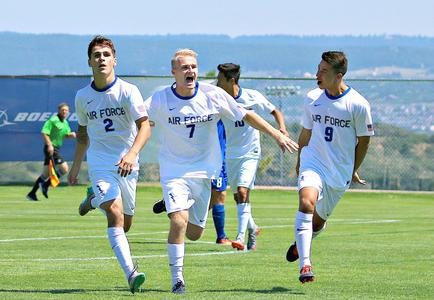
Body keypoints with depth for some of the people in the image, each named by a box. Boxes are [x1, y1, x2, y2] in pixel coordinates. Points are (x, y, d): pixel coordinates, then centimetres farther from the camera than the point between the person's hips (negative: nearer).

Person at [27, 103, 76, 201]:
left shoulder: (65, 123, 15)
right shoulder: (53, 120, -11)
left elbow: (66, 135, 26)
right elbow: (44, 133, -17)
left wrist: (71, 135, 2)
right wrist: (49, 145, -26)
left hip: (56, 149, 9)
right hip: (51, 148, -9)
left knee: (46, 174, 11)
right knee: (64, 169, -13)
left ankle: (32, 193, 16)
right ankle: (45, 185, -6)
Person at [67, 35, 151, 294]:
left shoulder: (128, 91, -8)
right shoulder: (83, 97, 4)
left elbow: (145, 126, -17)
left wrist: (132, 153, -33)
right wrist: (76, 166, 24)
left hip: (128, 164, 0)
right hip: (100, 163, 0)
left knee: (125, 224, 11)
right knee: (115, 213, -22)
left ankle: (95, 201, 44)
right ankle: (131, 273, -30)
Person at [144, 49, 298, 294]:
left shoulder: (213, 95, -7)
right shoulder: (160, 101, -12)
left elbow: (246, 115, 1)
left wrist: (278, 135, 0)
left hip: (203, 171, 3)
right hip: (174, 171, -3)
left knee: (194, 234, 7)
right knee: (178, 223, -22)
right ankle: (177, 278, -6)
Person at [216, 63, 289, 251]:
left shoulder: (252, 97, -9)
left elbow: (275, 112, 3)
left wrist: (282, 128, -14)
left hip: (250, 153, -4)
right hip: (231, 155, 4)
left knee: (243, 191, -20)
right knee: (238, 197, 10)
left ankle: (241, 237, -22)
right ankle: (252, 228, 34)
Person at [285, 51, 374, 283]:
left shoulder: (358, 105, -11)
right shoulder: (312, 99, -1)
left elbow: (364, 140, 2)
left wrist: (353, 170, 8)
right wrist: (299, 160, 22)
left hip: (340, 172, 0)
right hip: (313, 162, 0)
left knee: (318, 221, 10)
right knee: (306, 203, -27)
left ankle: (301, 244, 46)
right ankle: (305, 265, -32)